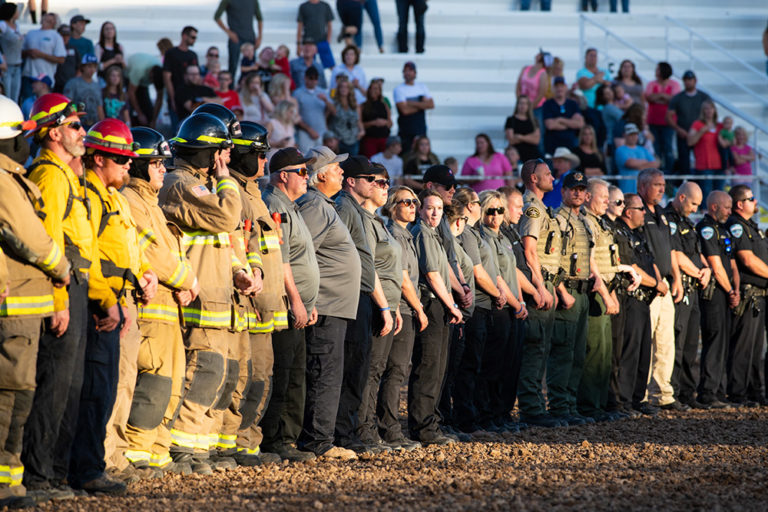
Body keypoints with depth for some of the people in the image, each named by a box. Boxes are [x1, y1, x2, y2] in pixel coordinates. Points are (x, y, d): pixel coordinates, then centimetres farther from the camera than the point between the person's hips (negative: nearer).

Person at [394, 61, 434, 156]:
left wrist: (412, 103, -11)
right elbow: (405, 110, -15)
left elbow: (431, 104, -2)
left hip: (421, 130, 4)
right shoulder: (399, 89, -3)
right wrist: (422, 105, -5)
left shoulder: (422, 87, 11)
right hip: (405, 132, -4)